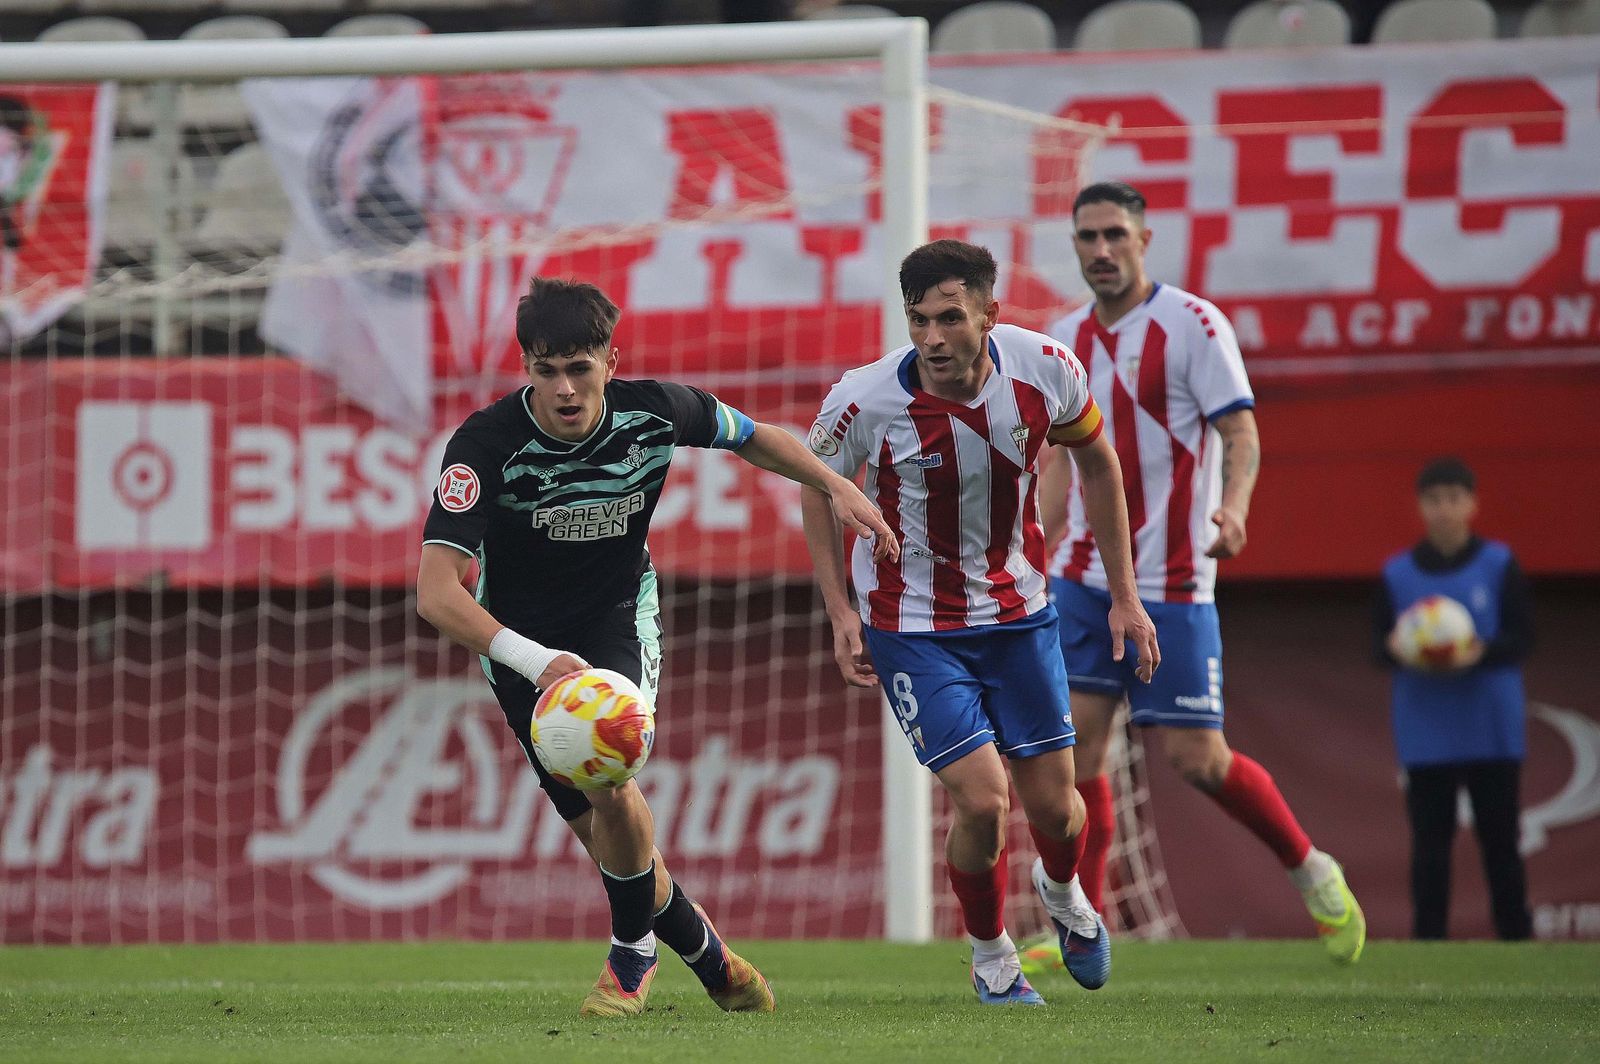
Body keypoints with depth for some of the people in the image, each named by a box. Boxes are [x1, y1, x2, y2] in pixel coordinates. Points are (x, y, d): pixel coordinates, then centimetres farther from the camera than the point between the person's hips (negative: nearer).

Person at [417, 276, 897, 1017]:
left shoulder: (653, 412, -17)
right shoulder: (485, 446, -28)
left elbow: (752, 437, 6)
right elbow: (436, 592, -36)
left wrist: (836, 487, -5)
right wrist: (535, 661, -49)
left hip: (619, 621, 0)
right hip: (522, 638, 0)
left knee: (607, 776, -26)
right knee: (599, 829, -3)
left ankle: (632, 951, -1)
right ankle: (697, 944, 26)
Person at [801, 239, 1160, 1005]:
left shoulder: (1044, 370, -18)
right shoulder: (864, 401, -24)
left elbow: (1094, 457, 2)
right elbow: (816, 486, -4)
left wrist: (1123, 595, 4)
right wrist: (841, 613, -10)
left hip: (1018, 611, 3)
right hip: (911, 625, -3)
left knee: (1053, 805, 6)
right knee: (981, 800, -14)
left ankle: (1063, 893, 44)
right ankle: (991, 956, 16)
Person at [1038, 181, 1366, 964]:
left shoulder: (1192, 325, -8)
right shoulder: (1067, 339, 11)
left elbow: (1240, 434, -12)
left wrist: (1232, 506, -32)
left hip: (1169, 583, -5)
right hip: (1083, 577, 5)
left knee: (1196, 758, -4)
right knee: (1077, 742, -4)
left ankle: (1310, 870, 18)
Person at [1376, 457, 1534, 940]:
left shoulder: (1499, 565, 0)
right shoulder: (1398, 573, 5)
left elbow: (1522, 637, -2)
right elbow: (1380, 641, 7)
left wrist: (1482, 652, -21)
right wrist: (1395, 649, -17)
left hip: (1492, 730, -1)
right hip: (1426, 732, 1)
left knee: (1500, 839, 2)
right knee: (1430, 843, 1)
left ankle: (1516, 936, 8)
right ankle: (1428, 942, 4)